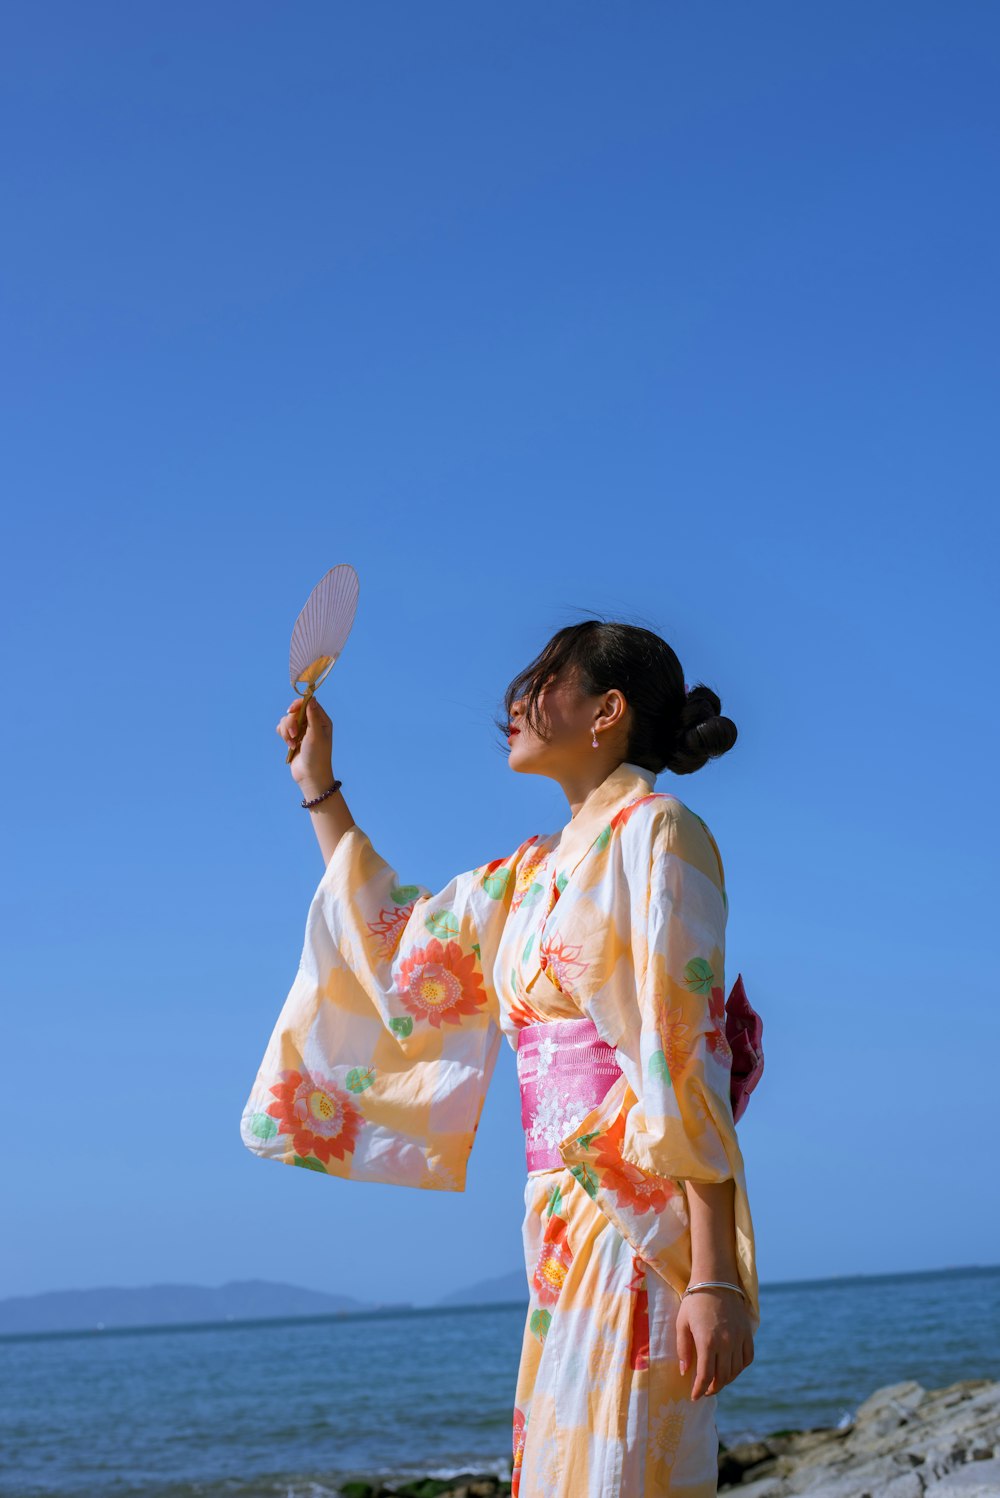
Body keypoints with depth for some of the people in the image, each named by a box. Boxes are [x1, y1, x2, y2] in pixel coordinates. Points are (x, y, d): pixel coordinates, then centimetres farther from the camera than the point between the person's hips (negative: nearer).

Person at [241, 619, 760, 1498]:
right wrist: (320, 789, 31)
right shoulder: (532, 872, 19)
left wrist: (716, 1280, -20)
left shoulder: (654, 832, -6)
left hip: (642, 1227, -8)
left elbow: (692, 1060, -14)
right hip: (565, 1230, 8)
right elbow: (390, 944, 31)